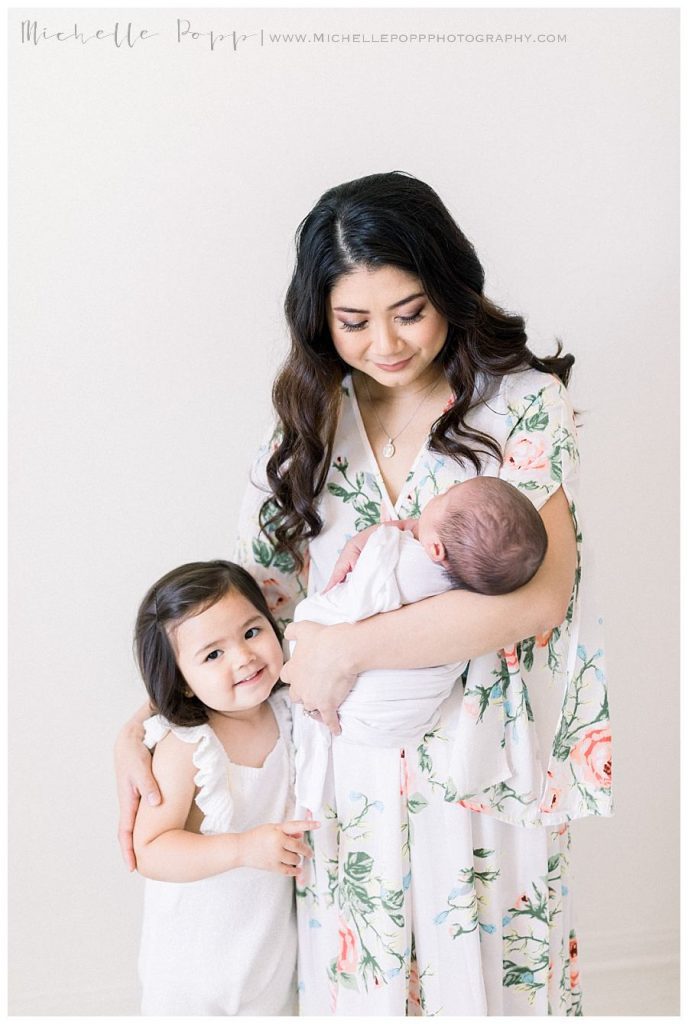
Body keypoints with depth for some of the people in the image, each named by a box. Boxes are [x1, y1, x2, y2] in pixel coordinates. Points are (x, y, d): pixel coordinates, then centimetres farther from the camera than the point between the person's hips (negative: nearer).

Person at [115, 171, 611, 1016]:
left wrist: (350, 648, -20)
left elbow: (539, 593, -20)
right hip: (349, 771, 3)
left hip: (486, 776, -2)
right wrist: (139, 729, -7)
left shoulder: (523, 404, -8)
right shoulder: (309, 426, 2)